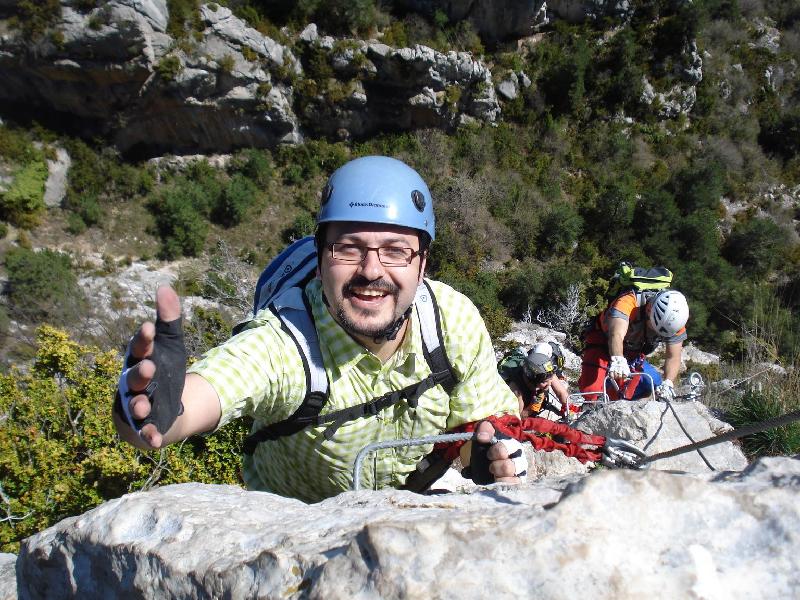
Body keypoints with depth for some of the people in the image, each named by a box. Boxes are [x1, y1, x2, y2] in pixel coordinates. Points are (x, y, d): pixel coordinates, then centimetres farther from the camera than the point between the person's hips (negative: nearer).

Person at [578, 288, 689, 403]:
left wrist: (667, 384, -37)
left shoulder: (675, 319, -22)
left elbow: (673, 357, -19)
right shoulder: (628, 302, -37)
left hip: (633, 354, 5)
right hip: (604, 343, -5)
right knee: (592, 391, -25)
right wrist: (618, 360, -73)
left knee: (654, 385, -14)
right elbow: (617, 334, -53)